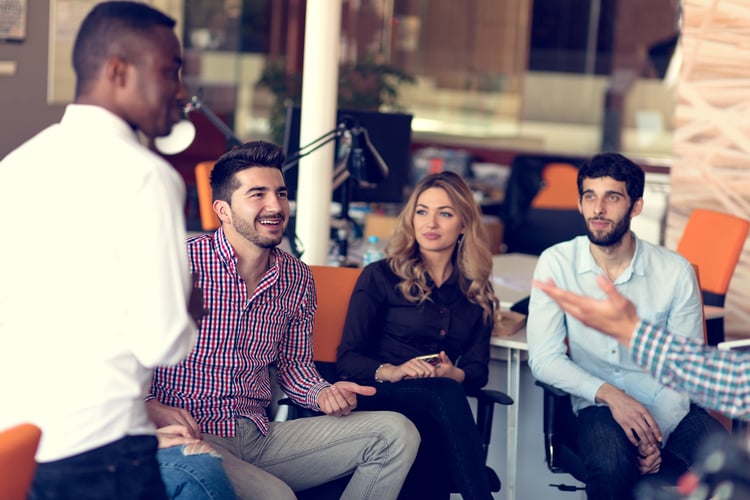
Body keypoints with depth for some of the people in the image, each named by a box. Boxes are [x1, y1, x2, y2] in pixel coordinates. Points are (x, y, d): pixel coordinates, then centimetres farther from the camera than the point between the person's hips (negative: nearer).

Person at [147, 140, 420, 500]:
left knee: (396, 433, 0)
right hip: (191, 439, -7)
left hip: (261, 437, 7)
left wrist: (324, 395, -2)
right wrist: (151, 407, -25)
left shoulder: (298, 279, 10)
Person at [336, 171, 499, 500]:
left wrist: (454, 374, -15)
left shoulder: (476, 293, 17)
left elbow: (478, 370, 10)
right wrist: (391, 371, -20)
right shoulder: (380, 277, 7)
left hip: (436, 409, 2)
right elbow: (347, 359, 0)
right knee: (444, 393, -36)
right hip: (373, 399, -2)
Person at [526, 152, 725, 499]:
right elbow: (543, 358, -7)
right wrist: (609, 394, -23)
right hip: (599, 406, -1)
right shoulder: (556, 263, -4)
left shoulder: (675, 272, -4)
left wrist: (657, 434, -17)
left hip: (670, 407, 1)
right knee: (612, 465, -35)